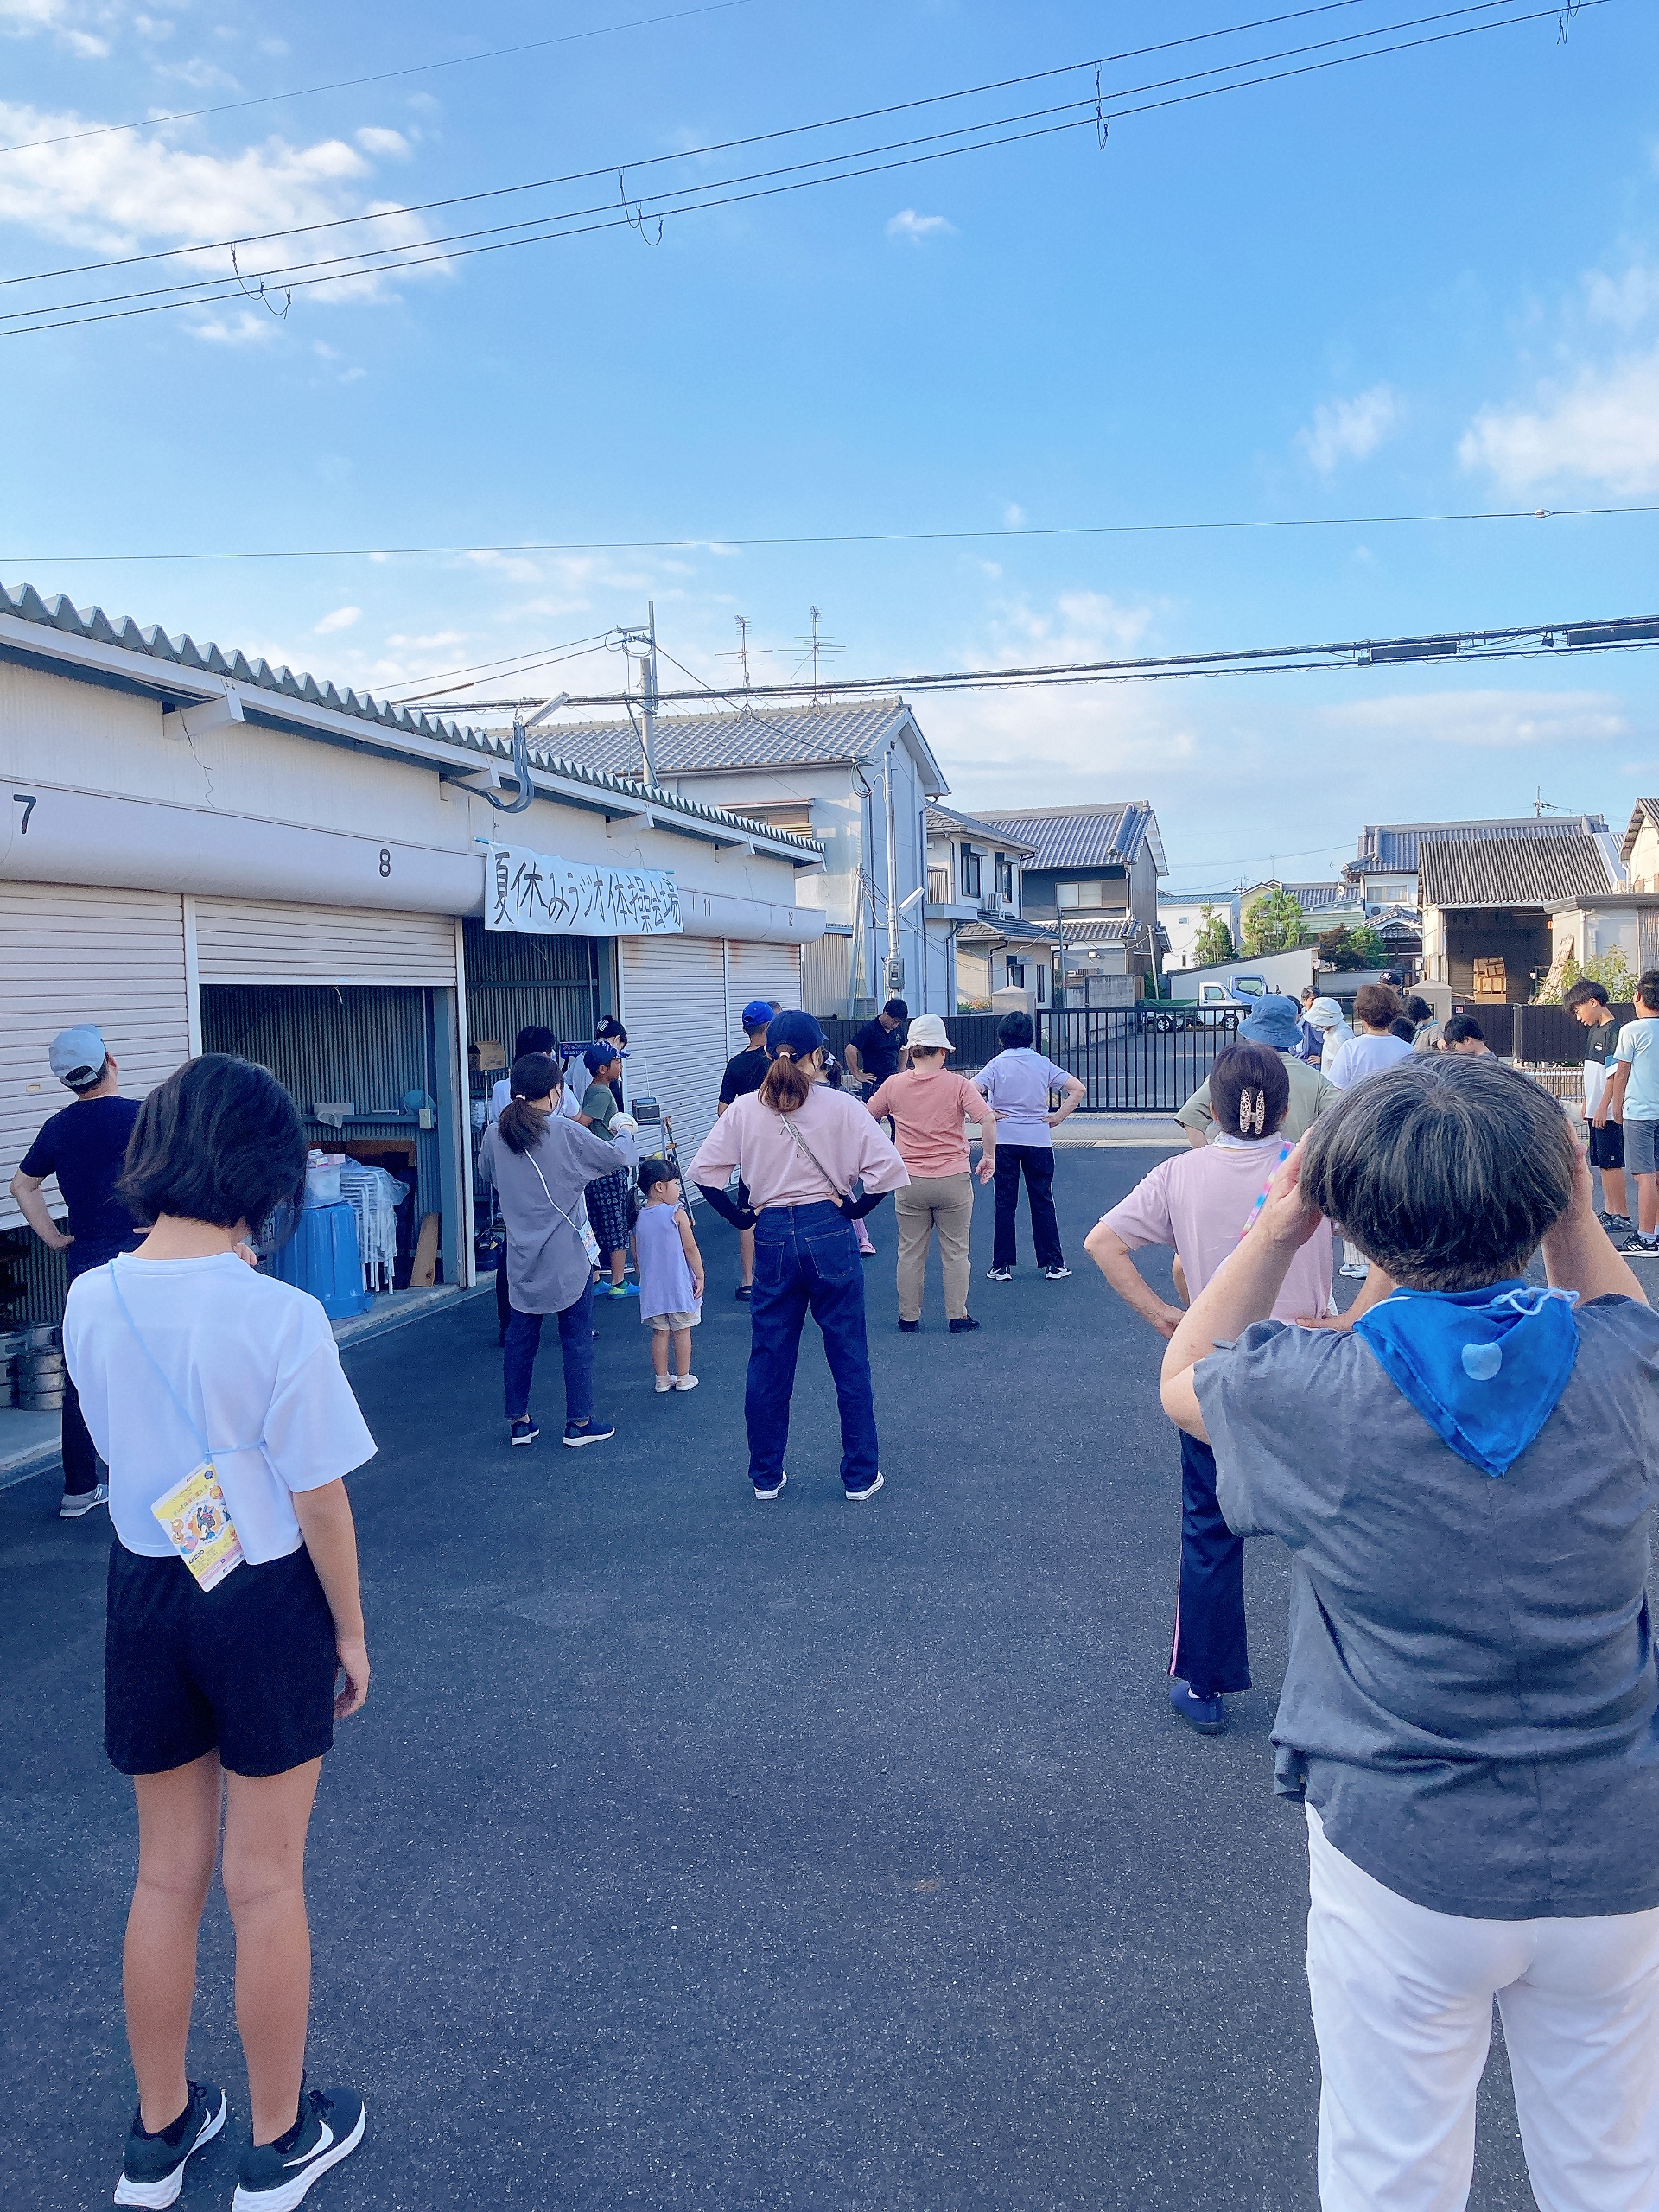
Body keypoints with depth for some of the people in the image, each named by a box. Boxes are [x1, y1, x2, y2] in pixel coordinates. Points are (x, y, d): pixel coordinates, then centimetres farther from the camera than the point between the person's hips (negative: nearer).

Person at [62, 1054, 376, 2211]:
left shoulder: (91, 1301, -7)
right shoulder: (281, 1315, -23)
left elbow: (122, 1443, 5)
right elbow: (319, 1502, -16)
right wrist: (352, 1633, -1)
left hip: (145, 1592, 4)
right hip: (267, 1599, -4)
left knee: (167, 1875, 21)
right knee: (266, 1882, 14)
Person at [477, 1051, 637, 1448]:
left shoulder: (495, 1135, -4)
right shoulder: (566, 1133, -16)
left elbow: (485, 1174, 16)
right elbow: (615, 1156, -3)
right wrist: (624, 1133, 18)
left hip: (521, 1258, 4)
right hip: (566, 1257, -4)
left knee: (520, 1337, 14)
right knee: (577, 1339, 8)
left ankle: (519, 1422, 22)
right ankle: (579, 1422, 15)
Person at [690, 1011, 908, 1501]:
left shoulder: (745, 1109, -1)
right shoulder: (841, 1106, -8)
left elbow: (703, 1171, -3)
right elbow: (887, 1168, -15)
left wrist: (741, 1217, 5)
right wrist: (852, 1208, -2)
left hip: (772, 1238, 2)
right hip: (829, 1234, -2)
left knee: (768, 1362, 14)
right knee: (849, 1358, 10)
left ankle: (765, 1475, 25)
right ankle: (861, 1476, 19)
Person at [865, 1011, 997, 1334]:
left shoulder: (894, 1084, -1)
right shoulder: (958, 1084, -8)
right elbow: (988, 1119, -17)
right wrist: (989, 1157, -5)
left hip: (910, 1183, 2)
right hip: (954, 1180, -1)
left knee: (910, 1252, 11)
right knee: (955, 1251, 9)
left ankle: (909, 1317, 18)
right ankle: (957, 1316, 15)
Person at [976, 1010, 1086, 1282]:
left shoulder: (997, 1065, -5)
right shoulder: (1043, 1064, 1)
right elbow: (1079, 1089, -3)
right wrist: (1058, 1118, 0)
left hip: (1004, 1140, -1)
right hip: (1039, 1140, 2)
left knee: (1005, 1204, 6)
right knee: (1042, 1202, 9)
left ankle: (1002, 1266, 8)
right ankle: (1053, 1263, 12)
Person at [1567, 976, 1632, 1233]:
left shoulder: (1613, 1031, -14)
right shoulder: (1594, 1031, 15)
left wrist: (1603, 1108, -19)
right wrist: (1587, 1104, 21)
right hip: (1595, 1111, 9)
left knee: (1612, 1163, -5)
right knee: (1602, 1163, 12)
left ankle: (1623, 1216, 1)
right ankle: (1609, 1212, 19)